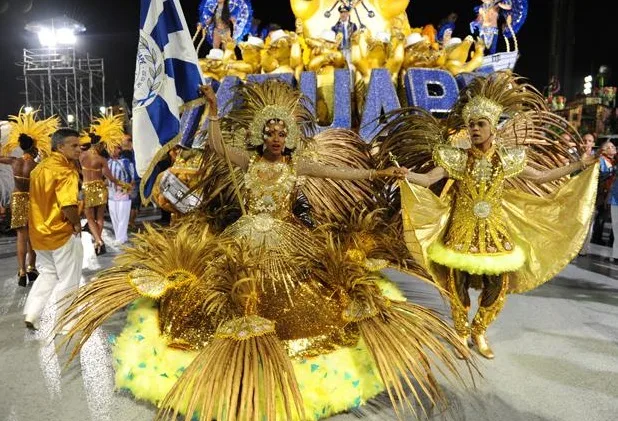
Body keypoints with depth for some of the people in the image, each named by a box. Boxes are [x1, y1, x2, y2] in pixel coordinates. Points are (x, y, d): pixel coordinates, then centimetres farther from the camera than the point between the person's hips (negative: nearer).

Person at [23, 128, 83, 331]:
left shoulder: (40, 168, 9)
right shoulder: (65, 171, -20)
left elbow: (40, 200, 15)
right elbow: (68, 206, -29)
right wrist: (76, 224, -12)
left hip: (40, 231, 8)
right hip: (62, 233, -8)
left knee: (48, 274, 25)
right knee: (68, 281, 8)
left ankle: (31, 316, 24)